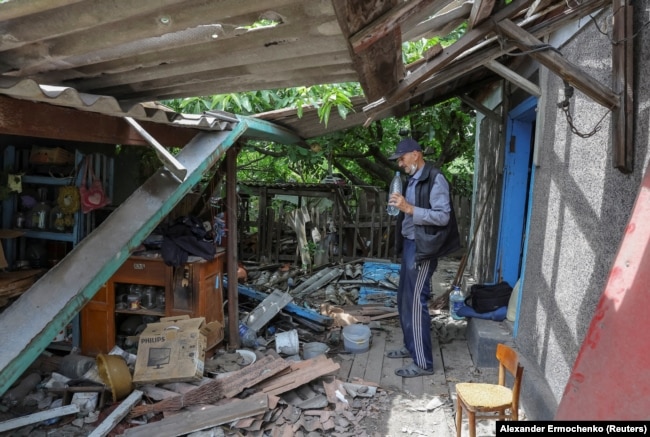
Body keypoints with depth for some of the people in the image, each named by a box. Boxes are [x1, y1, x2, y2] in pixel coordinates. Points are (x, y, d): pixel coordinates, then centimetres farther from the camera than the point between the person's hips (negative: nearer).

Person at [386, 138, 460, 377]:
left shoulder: (435, 179, -14)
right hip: (410, 245, 10)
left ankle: (423, 362, 3)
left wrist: (409, 208, -27)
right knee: (404, 300, 16)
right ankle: (410, 347, 31)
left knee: (416, 303, -7)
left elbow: (442, 216, -22)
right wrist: (400, 207, 6)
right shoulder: (412, 180, 15)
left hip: (423, 249, -10)